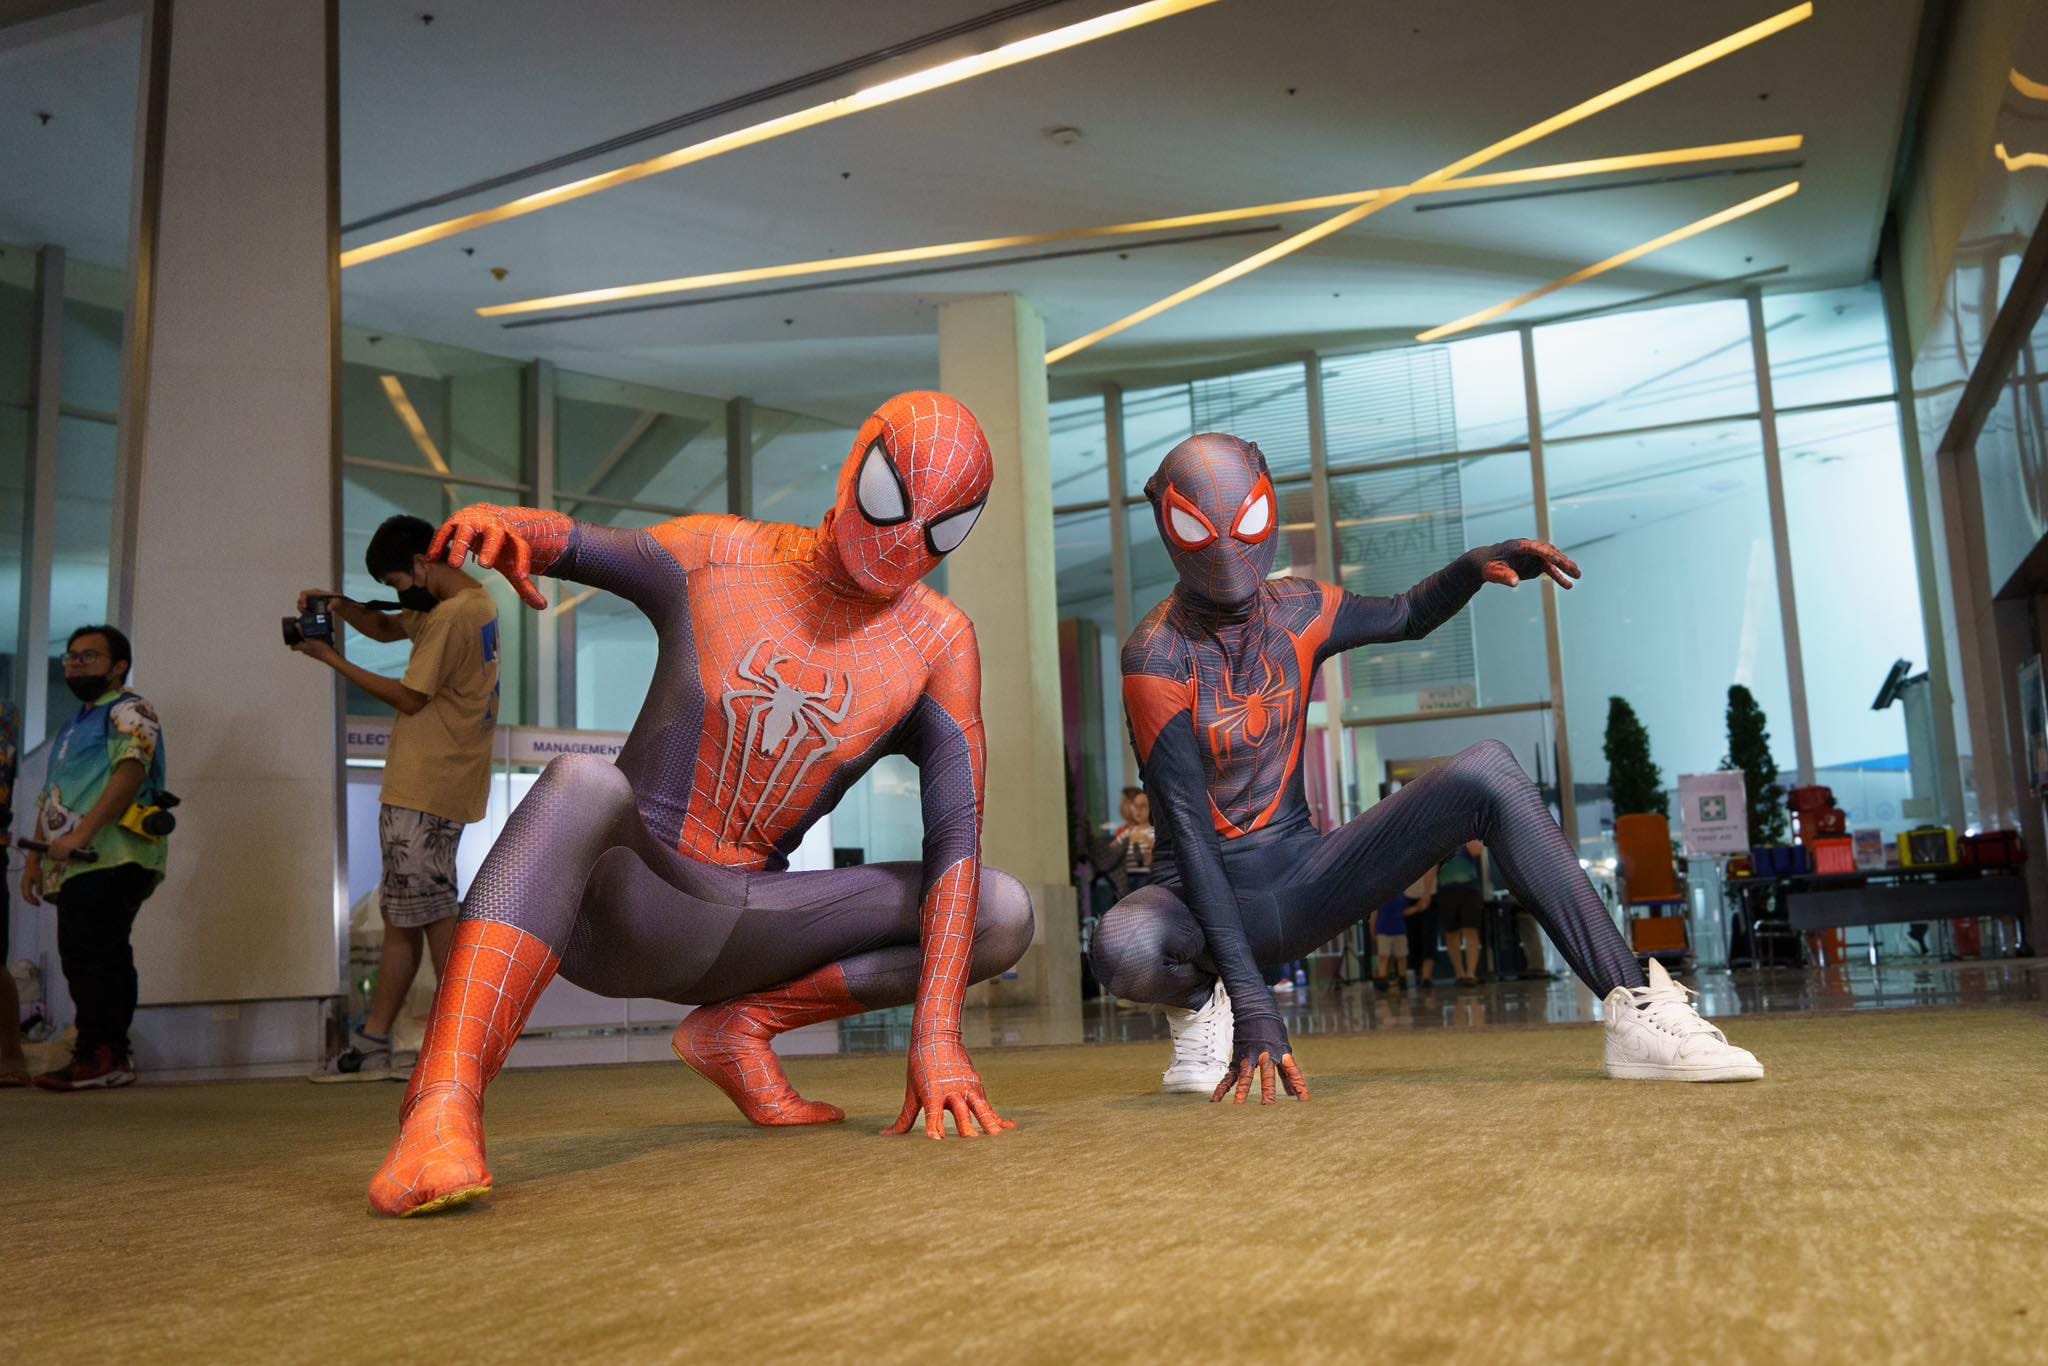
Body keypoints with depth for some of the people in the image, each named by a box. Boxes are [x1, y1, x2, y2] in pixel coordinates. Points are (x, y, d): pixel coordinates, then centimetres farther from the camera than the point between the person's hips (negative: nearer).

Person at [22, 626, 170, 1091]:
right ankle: (110, 1057, 9)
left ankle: (98, 1057, -13)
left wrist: (80, 835, -22)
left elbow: (131, 772, -16)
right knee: (102, 961, 7)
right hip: (75, 864, 8)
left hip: (110, 859, -8)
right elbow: (51, 798, 30)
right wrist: (35, 855, 20)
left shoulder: (128, 712, 0)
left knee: (88, 958, -14)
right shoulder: (73, 725, 28)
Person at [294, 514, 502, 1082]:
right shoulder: (474, 603, 14)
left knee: (432, 911, -6)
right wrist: (338, 606, 6)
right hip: (415, 786, 10)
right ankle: (372, 1045, 18)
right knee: (400, 912, 12)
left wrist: (332, 659, -6)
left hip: (426, 791, -10)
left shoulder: (451, 617, -16)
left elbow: (410, 698, -14)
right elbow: (387, 628, 25)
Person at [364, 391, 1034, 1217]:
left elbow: (957, 834, -12)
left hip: (740, 925, 3)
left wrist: (937, 1035, -22)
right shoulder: (717, 558, -4)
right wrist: (502, 522, -42)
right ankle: (442, 1111, -50)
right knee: (585, 782, -38)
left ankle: (740, 1026, -6)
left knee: (1004, 914, -11)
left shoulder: (937, 643, -4)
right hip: (616, 903, -3)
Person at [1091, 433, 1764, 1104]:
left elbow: (1409, 615, 23)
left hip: (1303, 874, 5)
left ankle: (1635, 1004, -18)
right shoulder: (1157, 656, -18)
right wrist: (1252, 1005, -31)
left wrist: (1477, 565, -1)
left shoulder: (1298, 612, 0)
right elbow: (1189, 835, -24)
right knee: (1126, 943, -41)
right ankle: (1200, 995, -4)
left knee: (1486, 770, -14)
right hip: (1210, 894, -5)